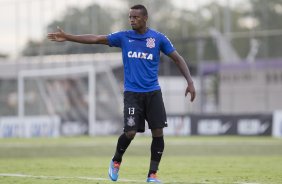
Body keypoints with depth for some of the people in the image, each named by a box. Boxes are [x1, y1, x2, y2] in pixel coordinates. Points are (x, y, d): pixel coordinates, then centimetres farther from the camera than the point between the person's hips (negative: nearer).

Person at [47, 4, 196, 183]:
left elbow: (177, 58, 4)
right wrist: (68, 37, -6)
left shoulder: (158, 38, 1)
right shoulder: (124, 37, 3)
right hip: (132, 93, -1)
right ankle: (116, 161, 17)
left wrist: (190, 82, -6)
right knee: (130, 132, -12)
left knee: (158, 132, -6)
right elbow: (96, 39, 1)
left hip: (153, 92, 1)